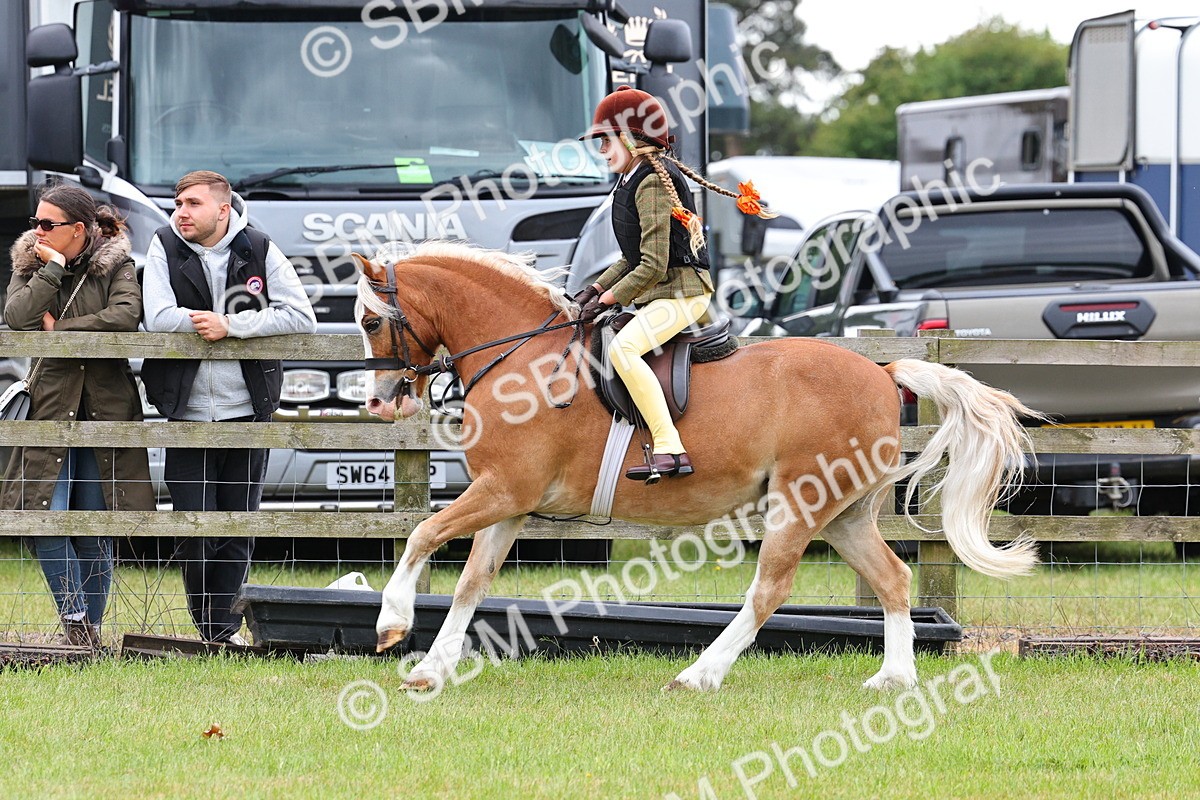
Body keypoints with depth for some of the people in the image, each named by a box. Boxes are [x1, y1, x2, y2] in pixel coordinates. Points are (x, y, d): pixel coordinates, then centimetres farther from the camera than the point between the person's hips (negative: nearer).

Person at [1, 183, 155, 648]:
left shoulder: (115, 265, 1)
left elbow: (127, 315, -18)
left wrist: (62, 327, -12)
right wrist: (52, 269, -13)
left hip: (104, 405, -2)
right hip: (50, 402, 2)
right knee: (45, 516, -13)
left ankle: (90, 629, 9)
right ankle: (74, 620, -4)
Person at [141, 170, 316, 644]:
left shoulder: (259, 250, 0)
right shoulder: (165, 247, 0)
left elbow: (302, 318, -7)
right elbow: (159, 318, -10)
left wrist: (230, 325, -15)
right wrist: (210, 323, -13)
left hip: (248, 411, 0)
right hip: (188, 413, 0)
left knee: (239, 530, 4)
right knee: (195, 533, -3)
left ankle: (226, 627, 12)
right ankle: (208, 627, 10)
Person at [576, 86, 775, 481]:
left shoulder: (652, 182, -16)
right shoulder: (631, 181, 16)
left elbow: (653, 265, -21)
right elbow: (634, 258, 22)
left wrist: (608, 299, -15)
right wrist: (596, 288, 10)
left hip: (681, 292, -11)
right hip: (654, 295, 11)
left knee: (622, 348, -31)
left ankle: (670, 450, -38)